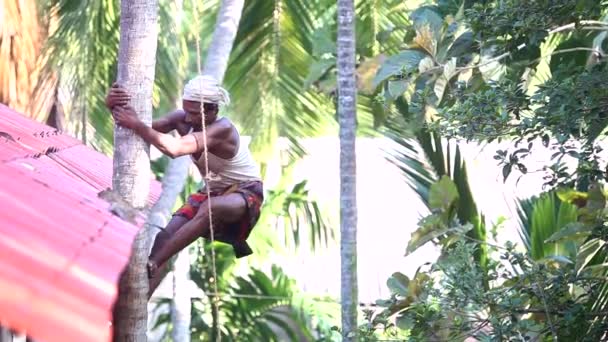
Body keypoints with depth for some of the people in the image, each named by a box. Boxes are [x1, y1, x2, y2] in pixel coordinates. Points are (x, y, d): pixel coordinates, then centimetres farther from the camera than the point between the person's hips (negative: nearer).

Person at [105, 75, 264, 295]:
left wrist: (136, 125, -48)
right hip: (213, 192, 7)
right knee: (167, 236, -12)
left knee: (210, 209, -39)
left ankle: (150, 265, -36)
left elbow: (174, 148, -47)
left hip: (246, 194, -7)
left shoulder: (222, 130, -32)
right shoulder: (182, 119, -12)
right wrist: (114, 108, -37)